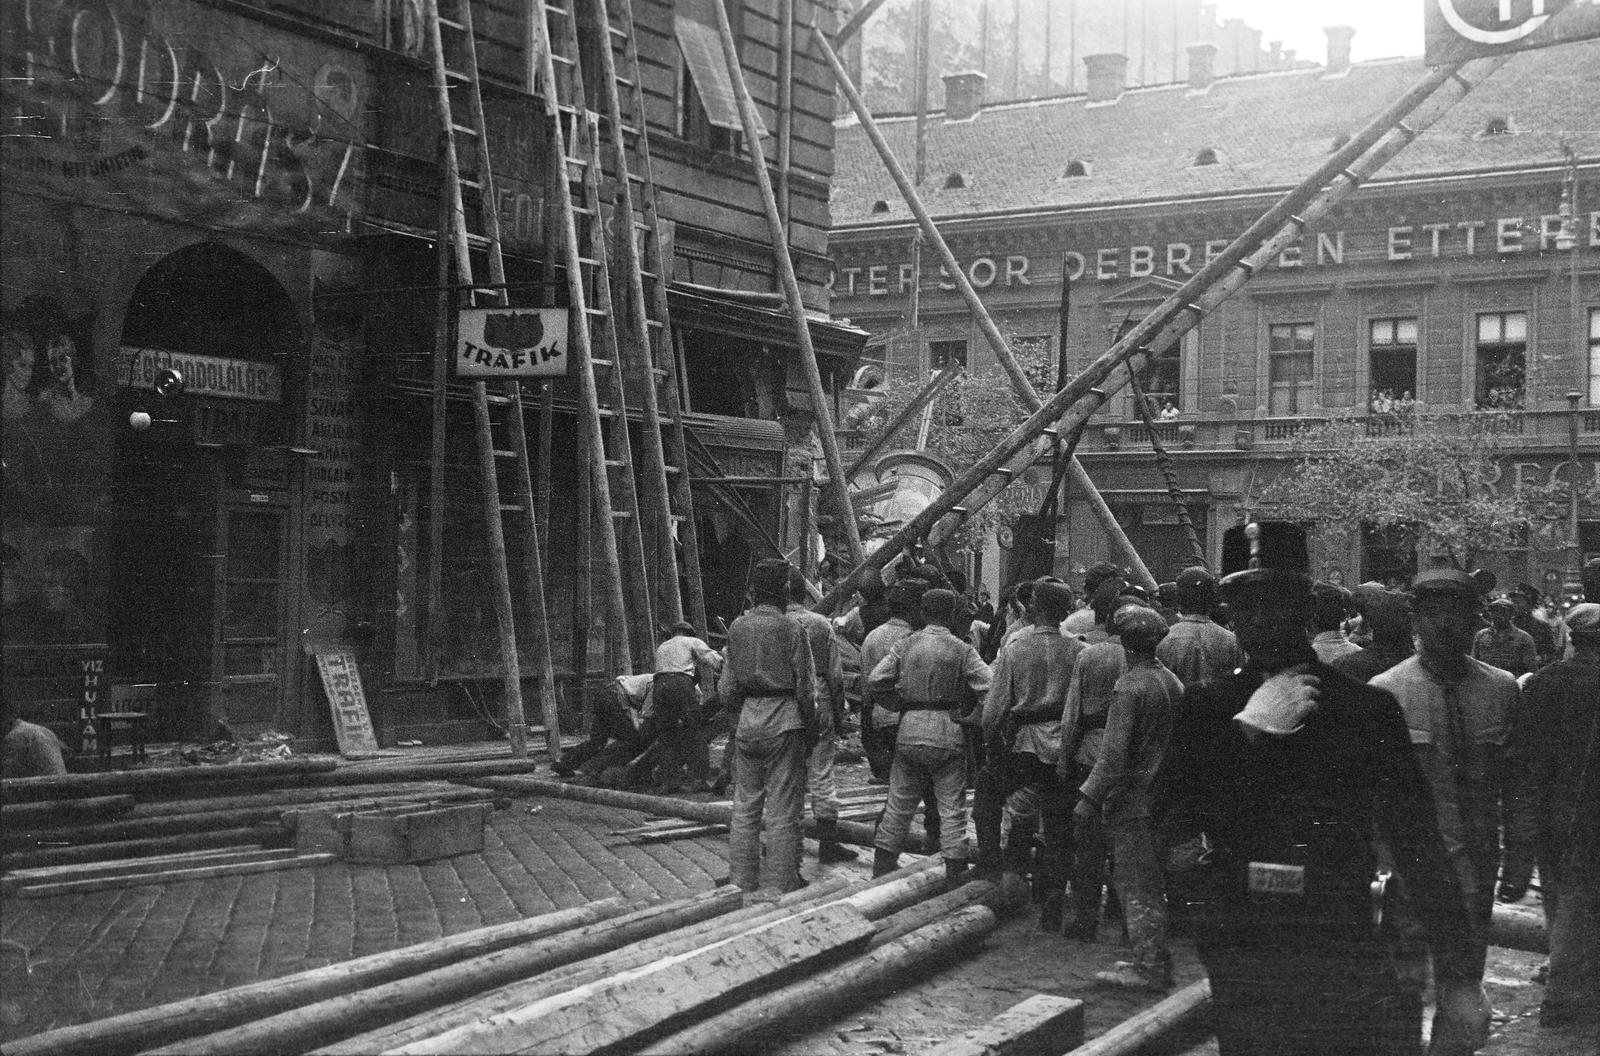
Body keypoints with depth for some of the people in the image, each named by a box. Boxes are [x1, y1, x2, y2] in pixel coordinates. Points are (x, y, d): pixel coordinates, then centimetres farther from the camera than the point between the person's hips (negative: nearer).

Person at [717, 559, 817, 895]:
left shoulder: (737, 628, 5)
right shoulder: (791, 630, -10)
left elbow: (726, 688, 8)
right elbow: (805, 687, -8)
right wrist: (811, 726, 5)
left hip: (746, 725, 5)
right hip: (784, 724, -5)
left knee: (745, 806, 13)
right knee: (782, 811, 0)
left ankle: (742, 882, 18)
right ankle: (779, 886, 3)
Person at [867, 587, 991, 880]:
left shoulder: (905, 645, 2)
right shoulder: (962, 650, -6)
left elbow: (874, 680, 0)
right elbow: (991, 687, -12)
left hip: (909, 732, 3)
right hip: (948, 735, -3)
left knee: (899, 802, 14)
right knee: (952, 807, 5)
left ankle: (882, 866, 20)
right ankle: (956, 872, 6)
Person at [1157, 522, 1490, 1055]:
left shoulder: (1367, 708, 0)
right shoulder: (1205, 707, 5)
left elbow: (1421, 849, 1)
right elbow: (1169, 814, -6)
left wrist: (1461, 978, -2)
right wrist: (1247, 729, -12)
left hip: (1344, 964, -1)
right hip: (1241, 971, 1)